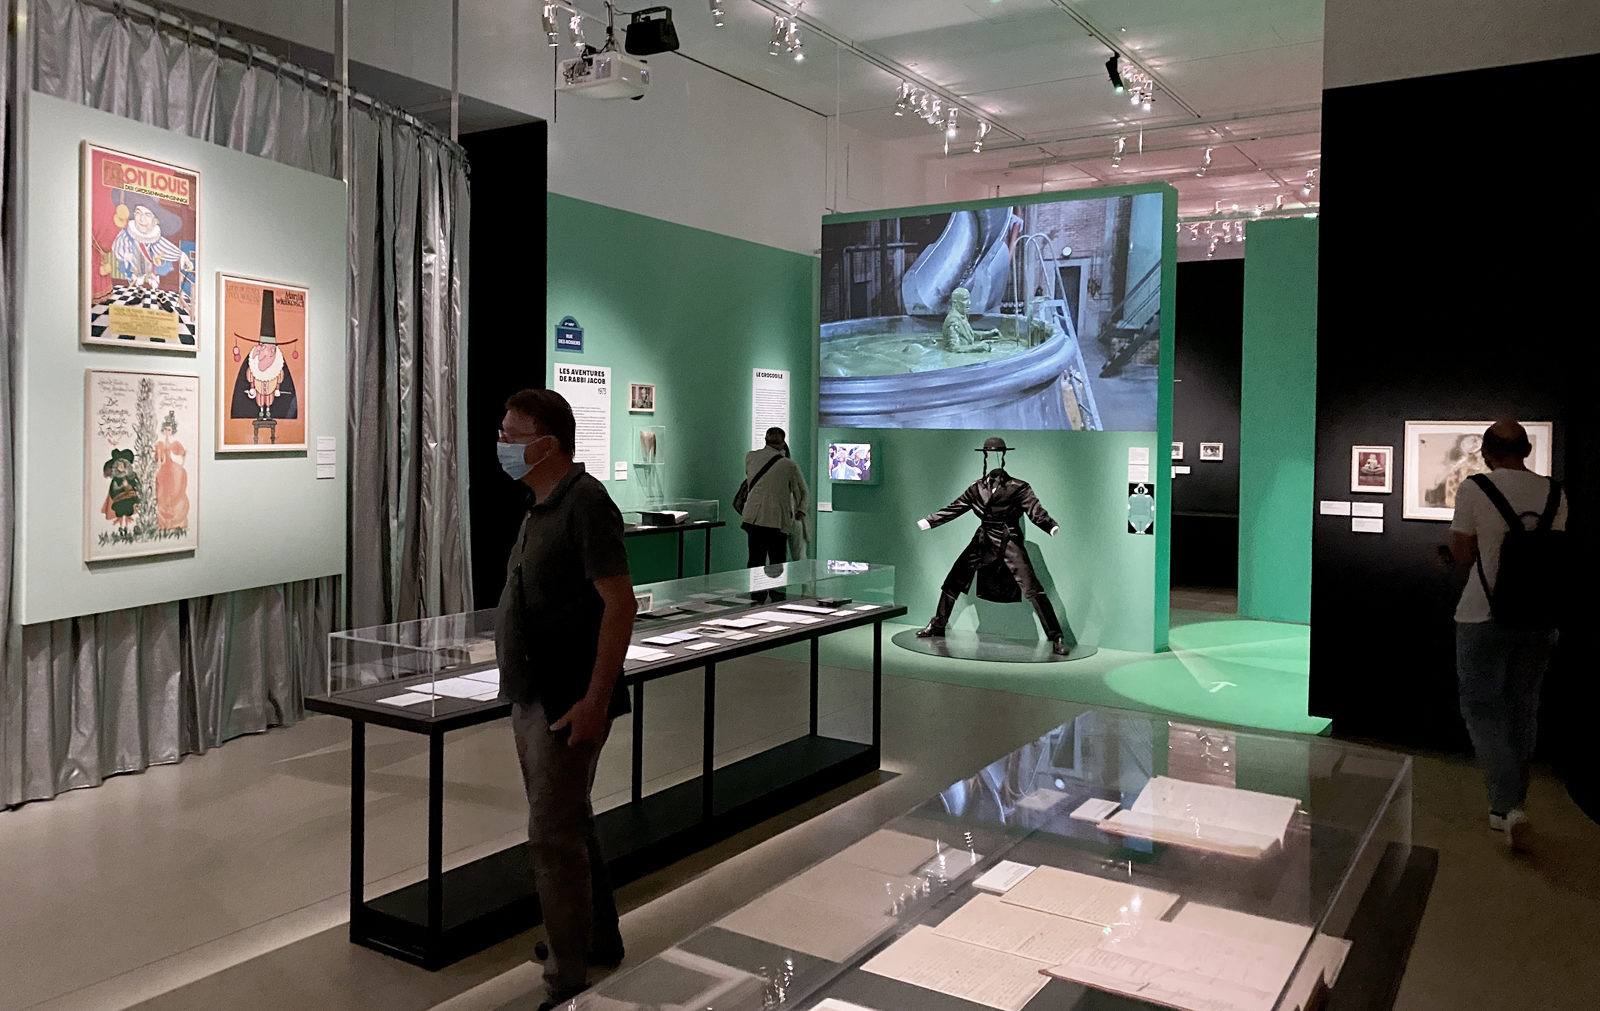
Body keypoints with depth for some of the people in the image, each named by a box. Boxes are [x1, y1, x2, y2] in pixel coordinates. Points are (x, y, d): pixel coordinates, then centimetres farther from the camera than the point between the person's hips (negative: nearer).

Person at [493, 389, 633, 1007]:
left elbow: (619, 602, -23)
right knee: (570, 824, 21)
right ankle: (599, 943, 38)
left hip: (568, 703, -10)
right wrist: (524, 689, 19)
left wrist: (595, 700, -26)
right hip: (532, 696, 10)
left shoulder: (585, 503, -17)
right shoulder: (542, 506, 12)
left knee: (553, 836, -4)